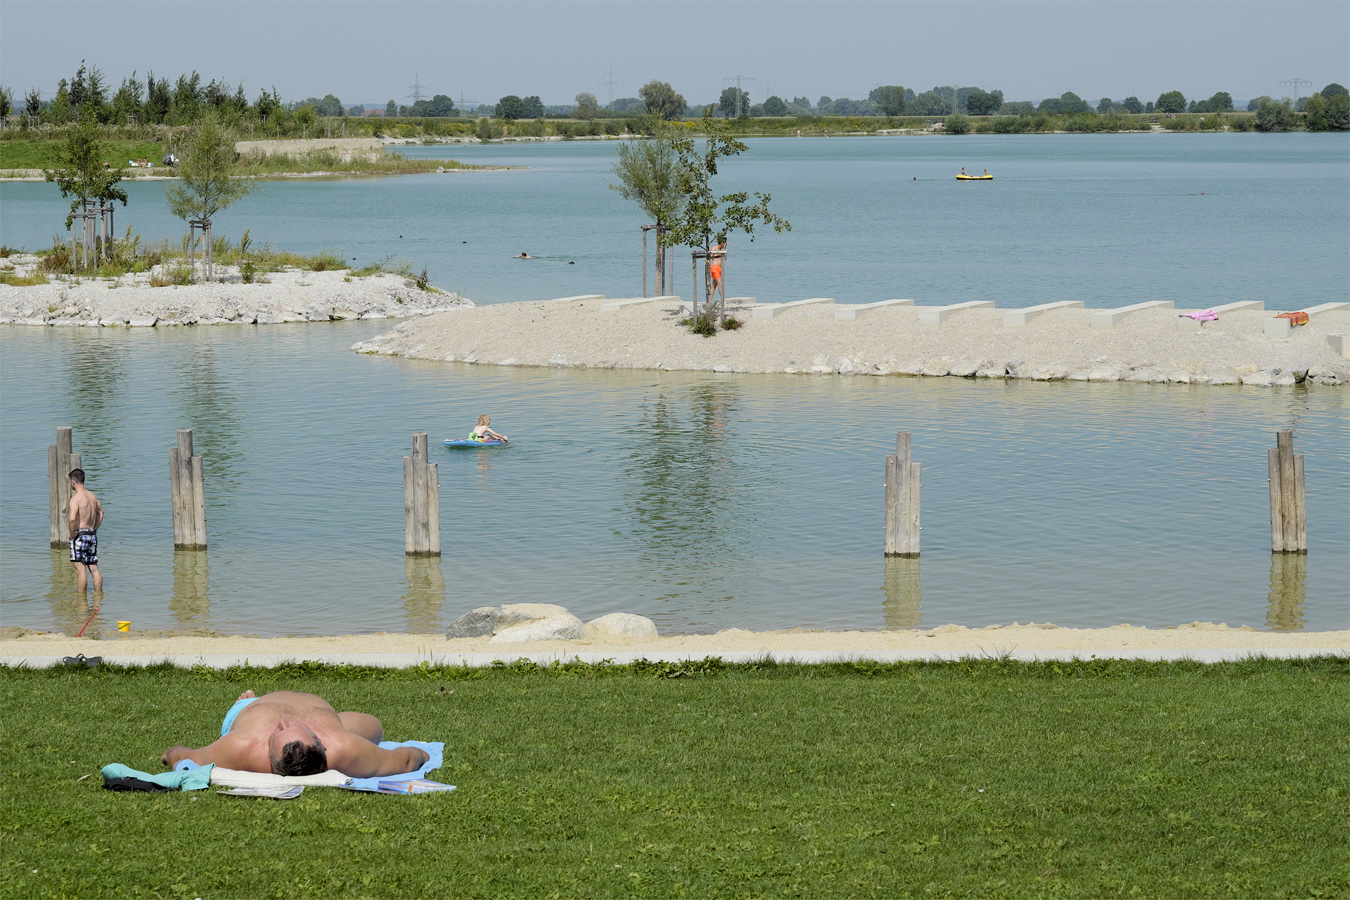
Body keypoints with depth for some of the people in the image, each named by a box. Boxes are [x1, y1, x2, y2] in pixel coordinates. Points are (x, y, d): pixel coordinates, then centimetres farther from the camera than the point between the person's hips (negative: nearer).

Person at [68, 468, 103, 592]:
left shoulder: (76, 499, -15)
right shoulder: (92, 495, 10)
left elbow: (72, 518, -30)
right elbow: (100, 511, 27)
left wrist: (71, 534, -14)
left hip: (79, 535, -7)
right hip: (92, 534, 7)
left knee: (81, 569, -4)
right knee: (94, 568, 11)